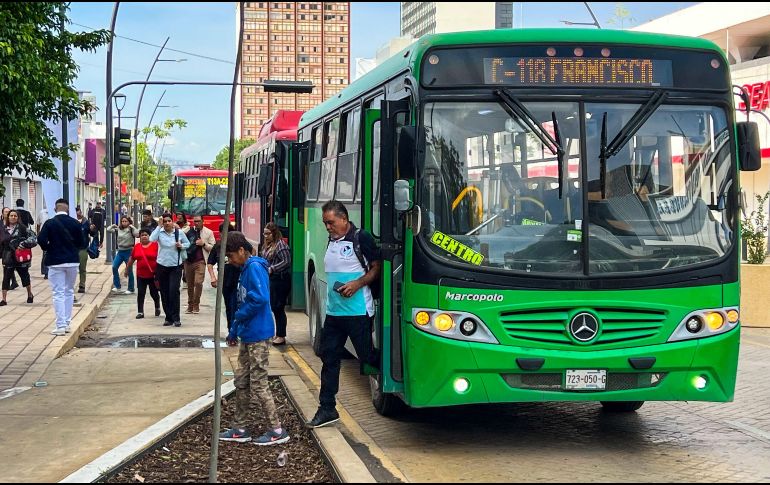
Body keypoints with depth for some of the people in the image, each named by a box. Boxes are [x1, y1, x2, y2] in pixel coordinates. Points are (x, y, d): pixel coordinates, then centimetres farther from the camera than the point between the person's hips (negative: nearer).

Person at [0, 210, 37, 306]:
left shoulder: (23, 228, -5)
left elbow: (33, 237, -11)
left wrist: (24, 244, -20)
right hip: (8, 258, 2)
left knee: (25, 276, 13)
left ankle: (30, 295, 33)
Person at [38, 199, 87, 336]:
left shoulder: (50, 223, -8)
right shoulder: (75, 223, -2)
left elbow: (41, 240, -16)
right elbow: (82, 243, -2)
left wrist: (48, 249, 4)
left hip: (55, 262, -3)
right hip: (72, 261, 3)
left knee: (58, 293, -1)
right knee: (69, 291, 15)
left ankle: (61, 325, -7)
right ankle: (67, 323, 17)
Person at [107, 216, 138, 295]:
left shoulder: (131, 230, -8)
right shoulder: (119, 229, 4)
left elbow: (137, 234, -26)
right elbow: (108, 229, 6)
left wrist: (132, 227, -20)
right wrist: (114, 225, 1)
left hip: (128, 252, -5)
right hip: (120, 251, 5)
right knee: (114, 267, -6)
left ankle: (131, 289, 10)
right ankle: (117, 287, 5)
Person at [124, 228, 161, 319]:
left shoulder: (155, 245, -7)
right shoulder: (137, 246, 5)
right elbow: (131, 259, 16)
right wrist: (127, 269, 22)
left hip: (153, 275, -3)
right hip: (141, 275, 3)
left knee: (154, 293, 9)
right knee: (140, 293, 0)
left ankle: (157, 308, 34)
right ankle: (140, 312, 3)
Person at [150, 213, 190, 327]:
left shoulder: (179, 232, 0)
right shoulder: (160, 232, -4)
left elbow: (187, 243, 14)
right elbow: (152, 239, -25)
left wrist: (182, 246, -8)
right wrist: (159, 226, -20)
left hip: (176, 266, -1)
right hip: (162, 266, 1)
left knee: (174, 291, -14)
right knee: (164, 293, 6)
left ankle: (176, 318, -7)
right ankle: (168, 318, 17)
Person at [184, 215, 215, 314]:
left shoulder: (208, 232, 4)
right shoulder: (188, 230, 8)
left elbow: (213, 247, 4)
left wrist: (204, 244, -11)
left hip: (200, 261, -3)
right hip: (188, 261, 3)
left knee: (198, 282, -14)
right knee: (189, 284, 8)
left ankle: (196, 305, -3)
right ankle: (190, 305, 17)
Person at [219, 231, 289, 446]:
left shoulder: (254, 268, -15)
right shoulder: (245, 269, 15)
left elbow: (260, 298, -26)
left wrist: (238, 318, -14)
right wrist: (235, 330, 20)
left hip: (258, 336, -10)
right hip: (248, 335, 10)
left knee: (258, 384, -6)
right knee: (241, 381, 14)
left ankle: (277, 431, 1)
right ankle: (240, 429, 21)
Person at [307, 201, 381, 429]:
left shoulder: (361, 238, -9)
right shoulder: (332, 241, 14)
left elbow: (377, 267, -10)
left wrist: (357, 284, -21)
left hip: (358, 312, -8)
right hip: (334, 311, 8)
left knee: (367, 356, -1)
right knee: (329, 358, 7)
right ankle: (327, 409, 12)